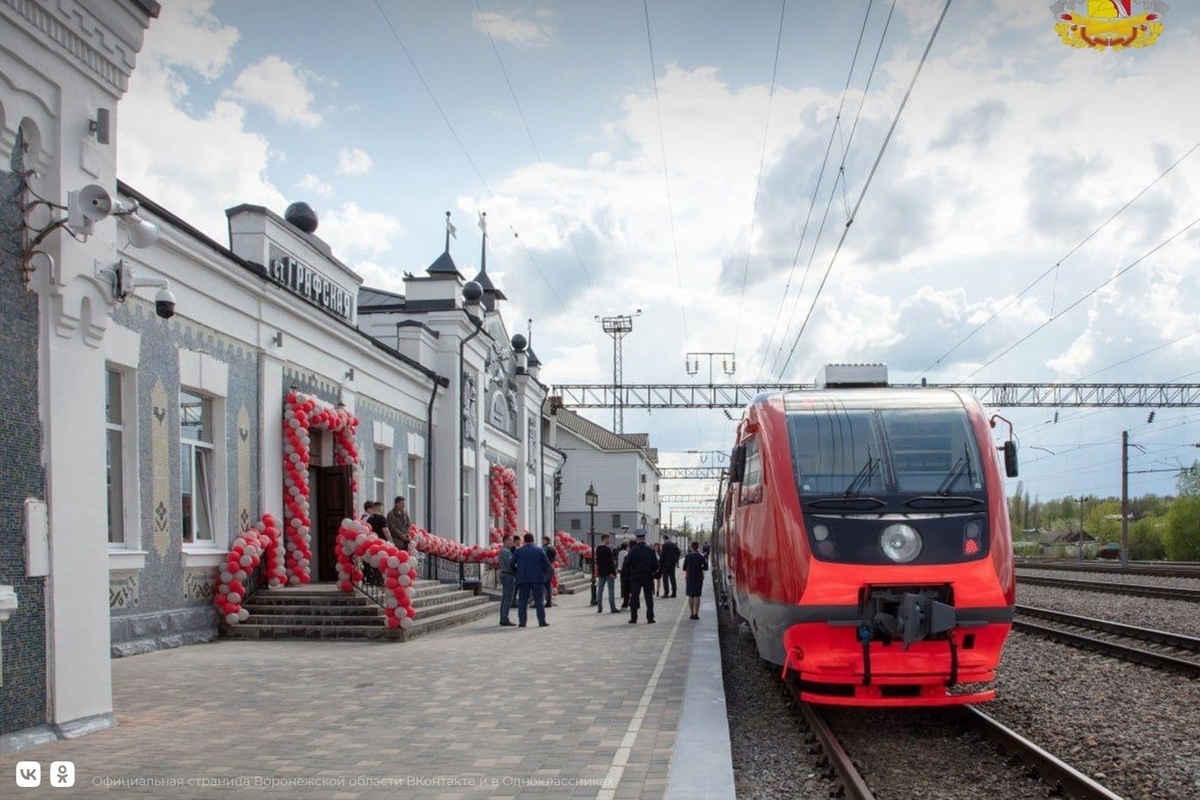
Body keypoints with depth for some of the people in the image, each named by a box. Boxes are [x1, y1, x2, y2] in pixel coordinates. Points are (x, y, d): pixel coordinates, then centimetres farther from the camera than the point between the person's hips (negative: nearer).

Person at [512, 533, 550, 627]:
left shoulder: (518, 551, -2)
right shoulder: (540, 550, -1)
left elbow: (512, 564, -2)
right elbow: (547, 564, -2)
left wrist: (517, 570, 15)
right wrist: (544, 573, 14)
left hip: (523, 579, 0)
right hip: (537, 579, 0)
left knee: (522, 601, 4)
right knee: (539, 601, 5)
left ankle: (522, 622, 1)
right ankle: (542, 621, 4)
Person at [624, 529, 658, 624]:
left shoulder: (633, 550, -7)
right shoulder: (650, 550, -6)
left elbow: (627, 563, -7)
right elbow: (655, 564, -6)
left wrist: (629, 572, 9)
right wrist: (653, 572, 11)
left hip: (635, 577, 0)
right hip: (648, 577, 0)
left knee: (634, 597, 5)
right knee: (649, 597, 6)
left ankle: (633, 618, 5)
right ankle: (650, 618, 4)